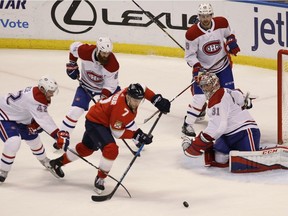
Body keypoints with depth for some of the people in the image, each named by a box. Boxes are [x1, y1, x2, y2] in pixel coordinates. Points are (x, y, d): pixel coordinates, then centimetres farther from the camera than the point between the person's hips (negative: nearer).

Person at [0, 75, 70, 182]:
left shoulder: (39, 93, -6)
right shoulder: (34, 99, -36)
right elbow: (44, 120, -38)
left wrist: (34, 123, -11)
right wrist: (58, 135, -38)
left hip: (17, 116, 10)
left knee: (33, 138, 19)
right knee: (14, 141, -28)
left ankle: (44, 160, 45)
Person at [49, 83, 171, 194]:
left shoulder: (131, 92, -16)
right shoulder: (122, 109, -37)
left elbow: (143, 90, 8)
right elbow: (117, 132, -27)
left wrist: (157, 100, -3)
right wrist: (137, 135, -30)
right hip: (95, 123, -10)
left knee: (87, 148, 27)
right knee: (111, 149, -28)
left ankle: (58, 162, 46)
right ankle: (100, 179, -10)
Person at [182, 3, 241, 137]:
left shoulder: (222, 23, -13)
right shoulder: (192, 33, -22)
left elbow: (228, 34, 11)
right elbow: (189, 55, -14)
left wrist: (232, 42, -6)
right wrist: (196, 66, -30)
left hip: (223, 66, 3)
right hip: (203, 68, -3)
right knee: (200, 97, -16)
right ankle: (187, 124, -7)